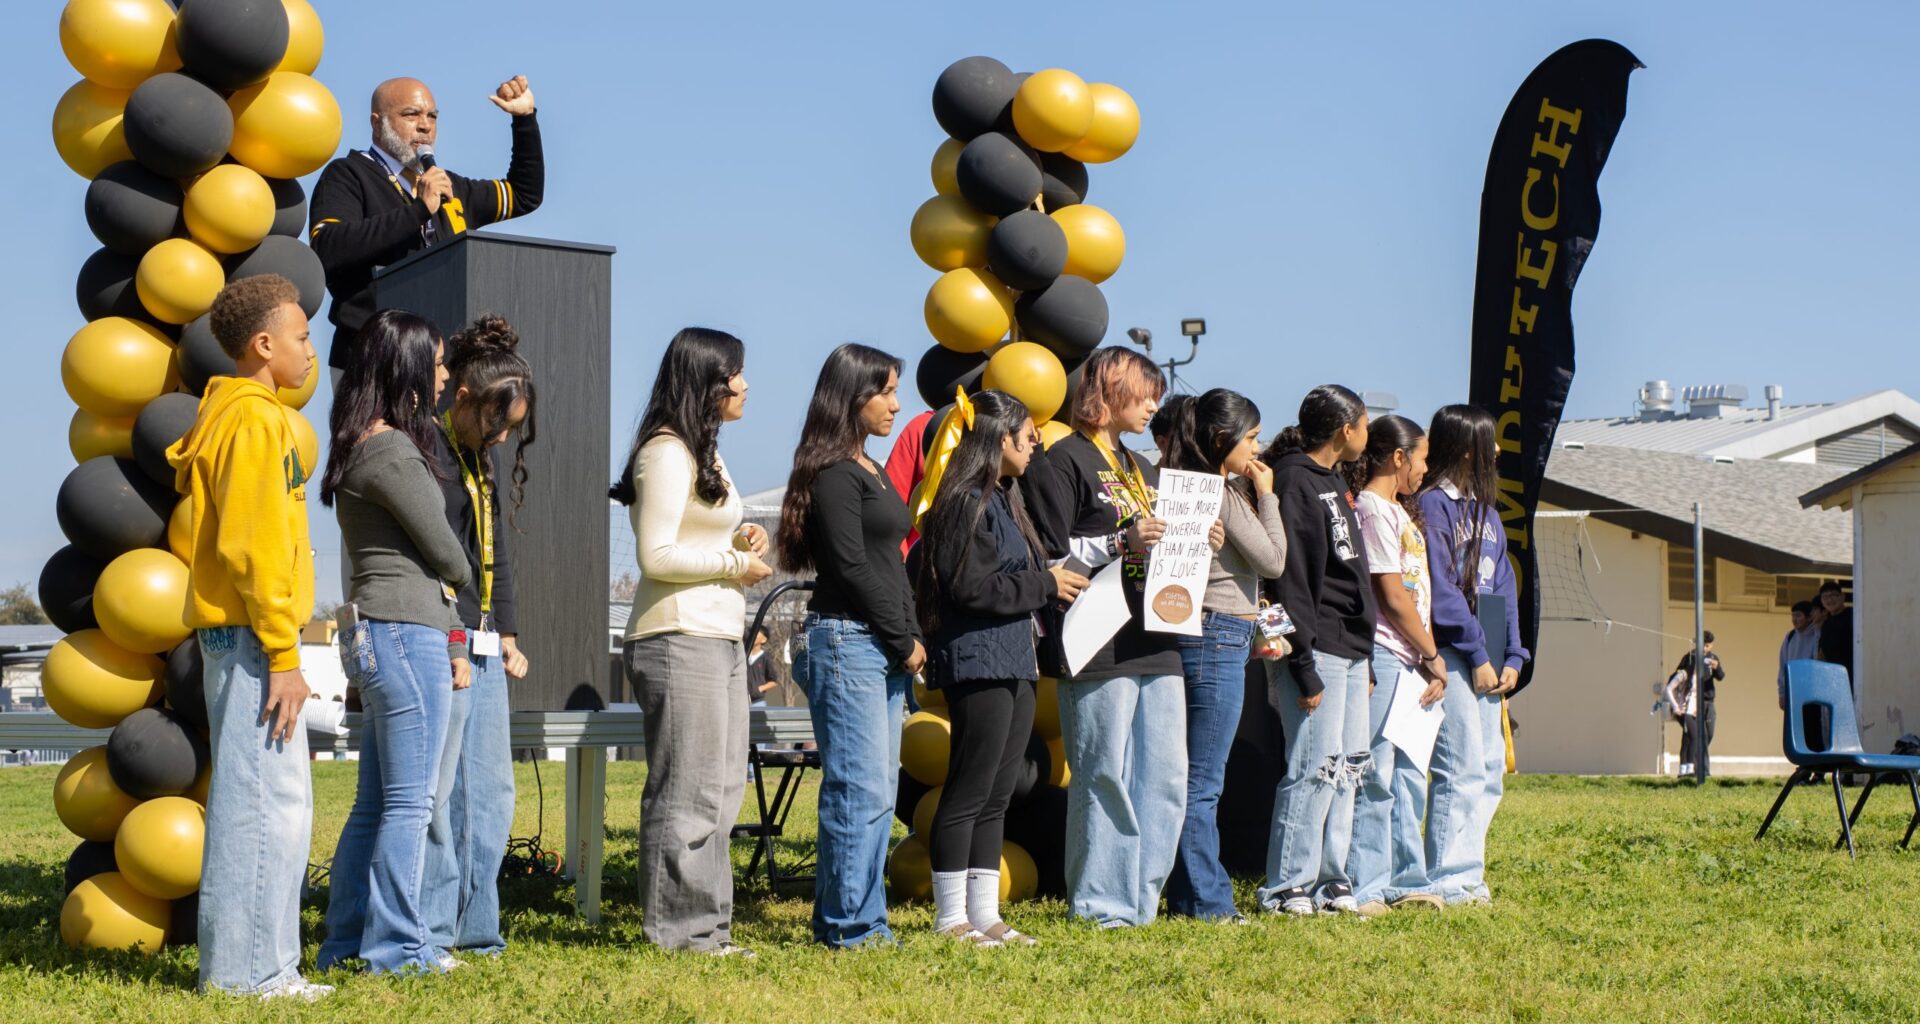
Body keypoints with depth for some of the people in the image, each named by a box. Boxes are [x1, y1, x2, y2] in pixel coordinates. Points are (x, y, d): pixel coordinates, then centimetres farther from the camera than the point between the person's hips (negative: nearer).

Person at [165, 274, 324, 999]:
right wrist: (281, 655, -19)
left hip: (236, 634, 10)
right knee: (267, 802, -9)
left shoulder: (232, 414, 20)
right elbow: (253, 547, -19)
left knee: (271, 803, 12)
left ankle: (257, 966, 15)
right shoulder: (254, 420, -12)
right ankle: (248, 970, -8)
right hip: (250, 635, -10)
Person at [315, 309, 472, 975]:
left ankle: (348, 942, 18)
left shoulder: (365, 448, 18)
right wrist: (459, 580, 14)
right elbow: (445, 553, -8)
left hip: (376, 633, 10)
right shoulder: (391, 452, -13)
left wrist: (450, 642, 16)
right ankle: (396, 947, 1)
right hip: (405, 631, -10)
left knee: (376, 803, 13)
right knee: (410, 801, -4)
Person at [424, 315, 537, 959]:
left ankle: (474, 929, 15)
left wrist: (506, 633, 19)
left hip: (482, 646, 10)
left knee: (491, 792, 10)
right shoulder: (425, 454, -11)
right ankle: (430, 931, -1)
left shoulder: (482, 463, 18)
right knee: (437, 792, -6)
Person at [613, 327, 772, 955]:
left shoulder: (704, 452, 20)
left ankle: (703, 925, 16)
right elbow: (656, 555, -17)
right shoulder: (668, 452, -11)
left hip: (720, 638, 10)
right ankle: (678, 928, -2)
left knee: (719, 791, 11)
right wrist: (735, 563, -10)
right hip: (680, 639, -10)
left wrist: (738, 539, 8)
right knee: (687, 790, -7)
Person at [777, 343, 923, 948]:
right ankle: (847, 926, -5)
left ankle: (863, 920, 12)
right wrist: (903, 642, -10)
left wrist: (910, 639, 9)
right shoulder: (834, 474, -10)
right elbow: (852, 568, -15)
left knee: (877, 791, 9)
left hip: (885, 649, 9)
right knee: (862, 789, -10)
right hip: (847, 641, -9)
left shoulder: (870, 472, 20)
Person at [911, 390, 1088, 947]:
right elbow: (972, 587, -20)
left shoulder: (1001, 502, 19)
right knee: (968, 795, -4)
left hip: (1013, 666, 10)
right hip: (977, 664, -10)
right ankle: (951, 918, 2)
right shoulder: (966, 503, -13)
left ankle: (984, 914, 15)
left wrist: (1055, 582, 7)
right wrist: (1044, 585, -11)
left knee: (997, 797, 11)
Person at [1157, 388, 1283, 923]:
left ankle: (1190, 894, 17)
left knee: (1199, 778, 13)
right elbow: (1274, 560, -10)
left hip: (1207, 636, 10)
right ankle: (1207, 900, -2)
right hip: (1219, 635, -10)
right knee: (1203, 780, -6)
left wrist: (1252, 496, 12)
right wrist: (1265, 496, -2)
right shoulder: (1223, 494, -13)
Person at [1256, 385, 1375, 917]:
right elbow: (1291, 580, -17)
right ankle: (1286, 888, -4)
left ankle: (1330, 879, 16)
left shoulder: (1333, 483, 19)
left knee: (1347, 767, 10)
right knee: (1317, 766, -9)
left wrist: (1364, 659, 18)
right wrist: (1303, 668, -20)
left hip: (1350, 650, 10)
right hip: (1317, 648, -10)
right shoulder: (1294, 480, -12)